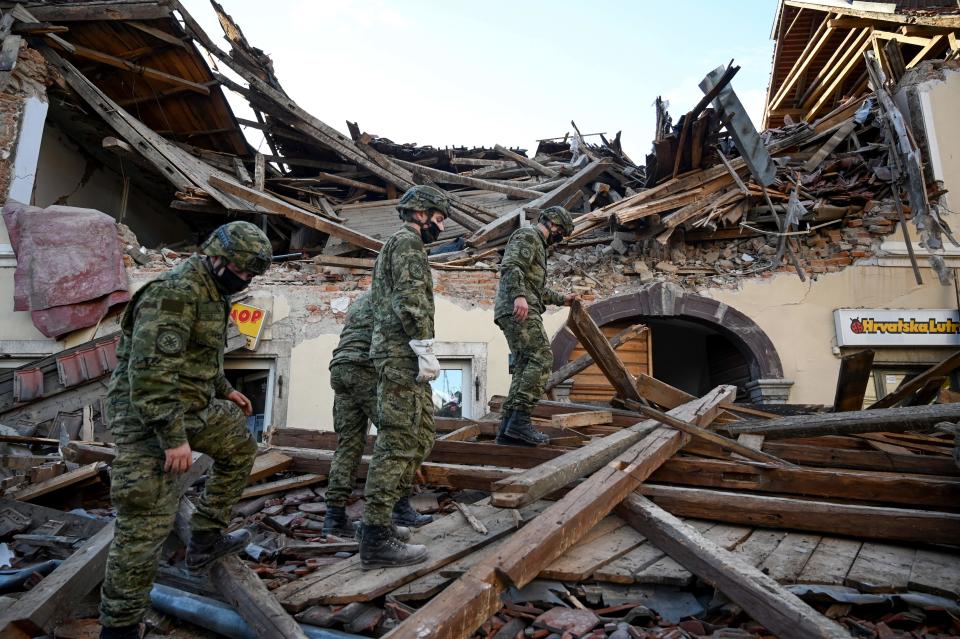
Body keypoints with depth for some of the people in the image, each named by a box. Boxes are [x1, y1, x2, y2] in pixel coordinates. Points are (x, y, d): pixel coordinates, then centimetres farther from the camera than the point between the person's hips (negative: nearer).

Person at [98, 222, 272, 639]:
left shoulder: (212, 293, 8)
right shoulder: (174, 293, -23)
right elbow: (150, 371, -29)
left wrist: (225, 390, 26)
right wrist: (173, 438, -28)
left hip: (194, 406, 10)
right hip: (147, 414, -10)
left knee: (240, 447, 21)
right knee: (148, 520, -4)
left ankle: (205, 539, 28)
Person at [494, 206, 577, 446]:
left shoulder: (537, 244, 32)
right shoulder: (528, 235, 0)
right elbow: (510, 266, -18)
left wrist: (562, 299, 44)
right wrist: (519, 295, -31)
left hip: (514, 313, 10)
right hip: (520, 310, -10)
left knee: (525, 366, 5)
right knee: (542, 358, -17)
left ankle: (507, 427, 3)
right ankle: (520, 420, -21)